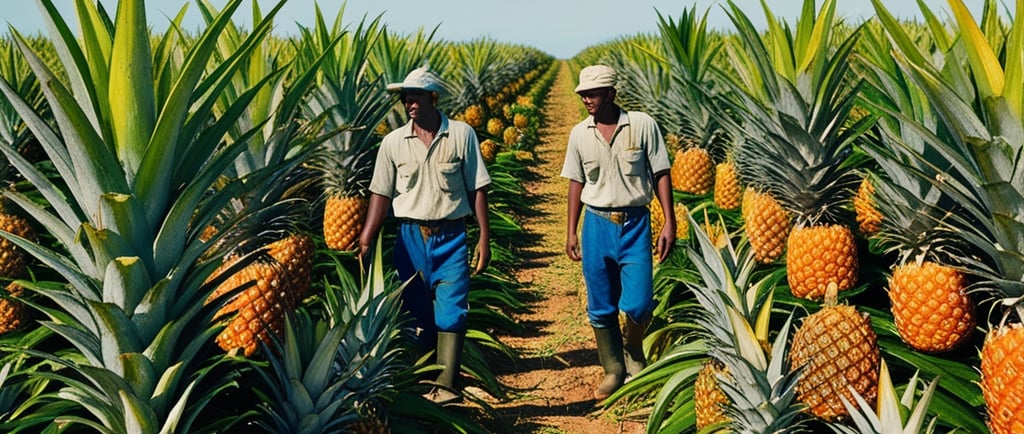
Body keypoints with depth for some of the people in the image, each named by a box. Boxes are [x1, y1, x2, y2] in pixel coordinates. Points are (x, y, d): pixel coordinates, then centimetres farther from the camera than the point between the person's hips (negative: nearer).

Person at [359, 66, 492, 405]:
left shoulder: (462, 135, -2)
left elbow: (477, 189, 0)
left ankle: (445, 387, -12)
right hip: (410, 237, 2)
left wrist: (485, 237, -4)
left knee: (451, 311, -10)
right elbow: (381, 194, 2)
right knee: (417, 315, 9)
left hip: (451, 237, -2)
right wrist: (366, 240, -6)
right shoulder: (393, 142, 2)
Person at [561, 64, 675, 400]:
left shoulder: (643, 124, -6)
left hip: (635, 224, -2)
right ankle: (613, 369, 24)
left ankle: (634, 352, 25)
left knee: (638, 304, -7)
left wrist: (669, 223, -7)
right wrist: (571, 232, 9)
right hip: (596, 224, 3)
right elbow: (576, 182, 11)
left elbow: (661, 175, -2)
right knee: (600, 309, 7)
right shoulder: (579, 134, 3)